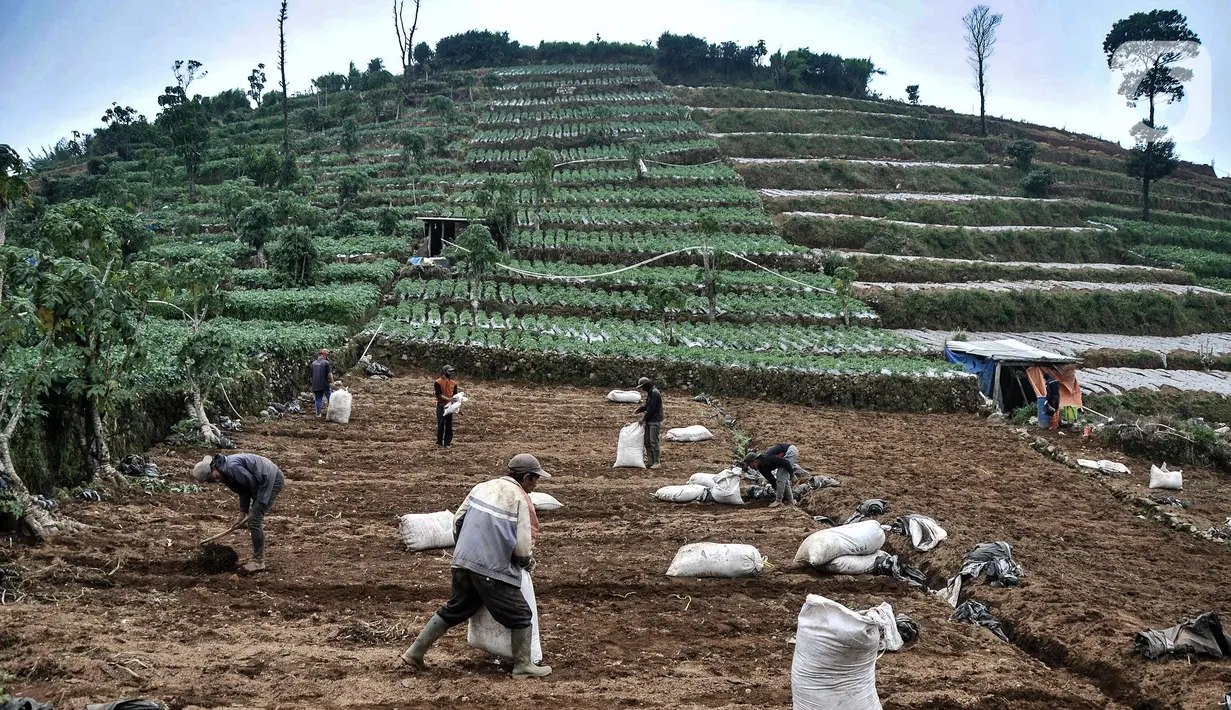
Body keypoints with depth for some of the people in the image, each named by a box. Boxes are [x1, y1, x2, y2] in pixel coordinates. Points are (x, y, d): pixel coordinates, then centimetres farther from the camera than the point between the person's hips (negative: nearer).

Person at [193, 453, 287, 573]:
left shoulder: (232, 467, -25)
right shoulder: (225, 474, 7)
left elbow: (252, 483, -19)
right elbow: (243, 491, 13)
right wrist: (242, 515, 5)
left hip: (272, 479, -10)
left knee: (255, 520, -10)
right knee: (254, 520, 14)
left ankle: (258, 562, -3)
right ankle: (257, 559, 22)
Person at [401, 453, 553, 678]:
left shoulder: (483, 487, 10)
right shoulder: (521, 501, -10)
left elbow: (457, 520, 13)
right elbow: (523, 546, -13)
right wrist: (528, 563, 9)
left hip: (463, 562, 7)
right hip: (493, 570, -7)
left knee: (453, 610, 21)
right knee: (520, 616, 8)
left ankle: (415, 652, 22)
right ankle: (523, 666, 14)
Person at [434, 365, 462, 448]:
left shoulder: (453, 383, 8)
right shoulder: (438, 382, -6)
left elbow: (455, 394, 10)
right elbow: (438, 395, -15)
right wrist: (448, 399, -25)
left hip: (449, 406, 4)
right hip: (441, 406, -4)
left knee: (449, 425, 4)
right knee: (440, 425, -6)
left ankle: (448, 443, 9)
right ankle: (439, 443, 2)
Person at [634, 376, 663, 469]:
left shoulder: (655, 393, -17)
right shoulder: (650, 393, 14)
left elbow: (651, 409, -19)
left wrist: (644, 418, -10)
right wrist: (639, 410, 6)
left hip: (655, 421, -10)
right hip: (649, 421, 10)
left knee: (653, 441, -8)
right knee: (647, 442, 10)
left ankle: (657, 462, -2)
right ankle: (651, 461, 15)